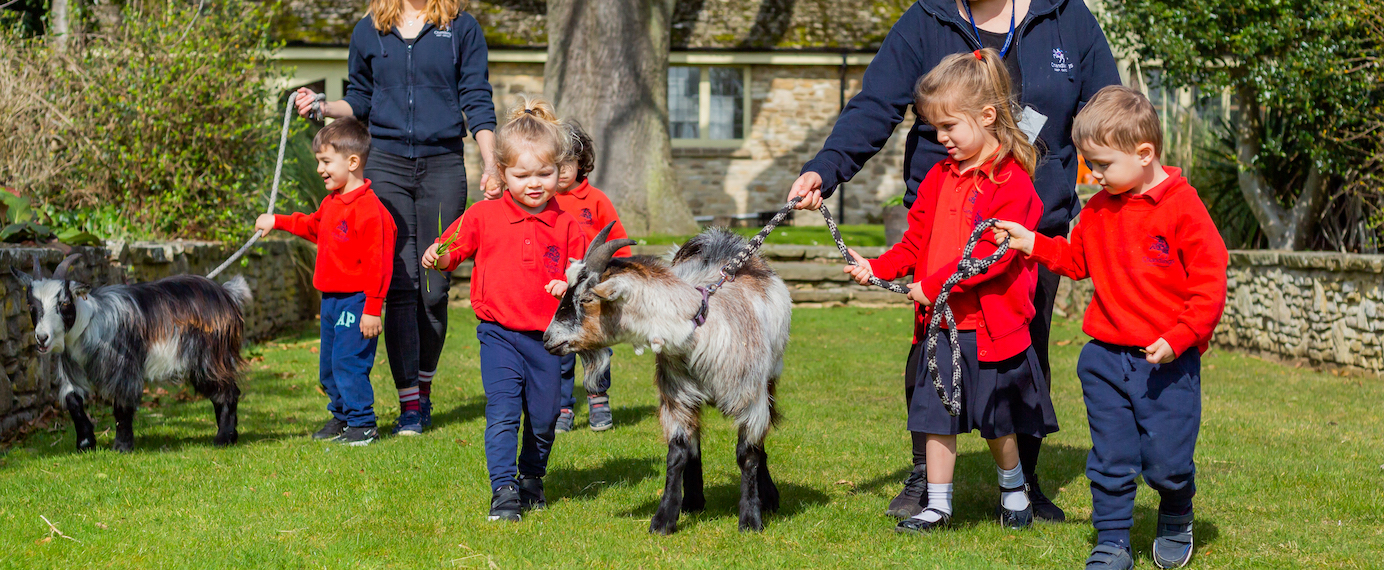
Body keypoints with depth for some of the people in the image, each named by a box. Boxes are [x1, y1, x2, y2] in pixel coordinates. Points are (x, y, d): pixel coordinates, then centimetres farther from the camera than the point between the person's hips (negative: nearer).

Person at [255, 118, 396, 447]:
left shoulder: (368, 209, -19)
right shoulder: (332, 202, 11)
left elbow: (377, 263, -20)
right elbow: (313, 226, 35)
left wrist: (372, 309, -21)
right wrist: (277, 222, 35)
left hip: (355, 300, -9)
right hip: (330, 297, 9)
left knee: (348, 361, -9)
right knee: (328, 364, 15)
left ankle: (362, 424, 0)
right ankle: (341, 416, 28)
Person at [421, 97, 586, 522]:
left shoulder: (565, 225, 4)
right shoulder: (484, 216, 0)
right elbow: (455, 248, 6)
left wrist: (569, 285, -11)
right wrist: (438, 257, -15)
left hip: (547, 336, 2)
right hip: (499, 332, -2)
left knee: (543, 417, 9)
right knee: (503, 412, -13)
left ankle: (531, 478, 33)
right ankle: (503, 491, -9)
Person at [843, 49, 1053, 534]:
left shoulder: (1012, 183, -14)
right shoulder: (939, 177, 10)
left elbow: (993, 253, -21)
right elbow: (917, 241, 14)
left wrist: (934, 286, -22)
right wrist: (878, 268, -2)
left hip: (990, 325, -6)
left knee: (996, 421, 9)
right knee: (936, 416, 6)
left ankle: (1014, 491, 32)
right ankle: (937, 506, 14)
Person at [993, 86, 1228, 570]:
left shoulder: (1182, 208, -12)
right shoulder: (1098, 209, 8)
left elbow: (1210, 283, -11)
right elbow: (1076, 259, 22)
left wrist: (1178, 338, -17)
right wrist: (1031, 244, 7)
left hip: (1168, 363, -5)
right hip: (1106, 358, 5)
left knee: (1167, 461, 0)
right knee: (1110, 459, 5)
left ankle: (1176, 522, 29)